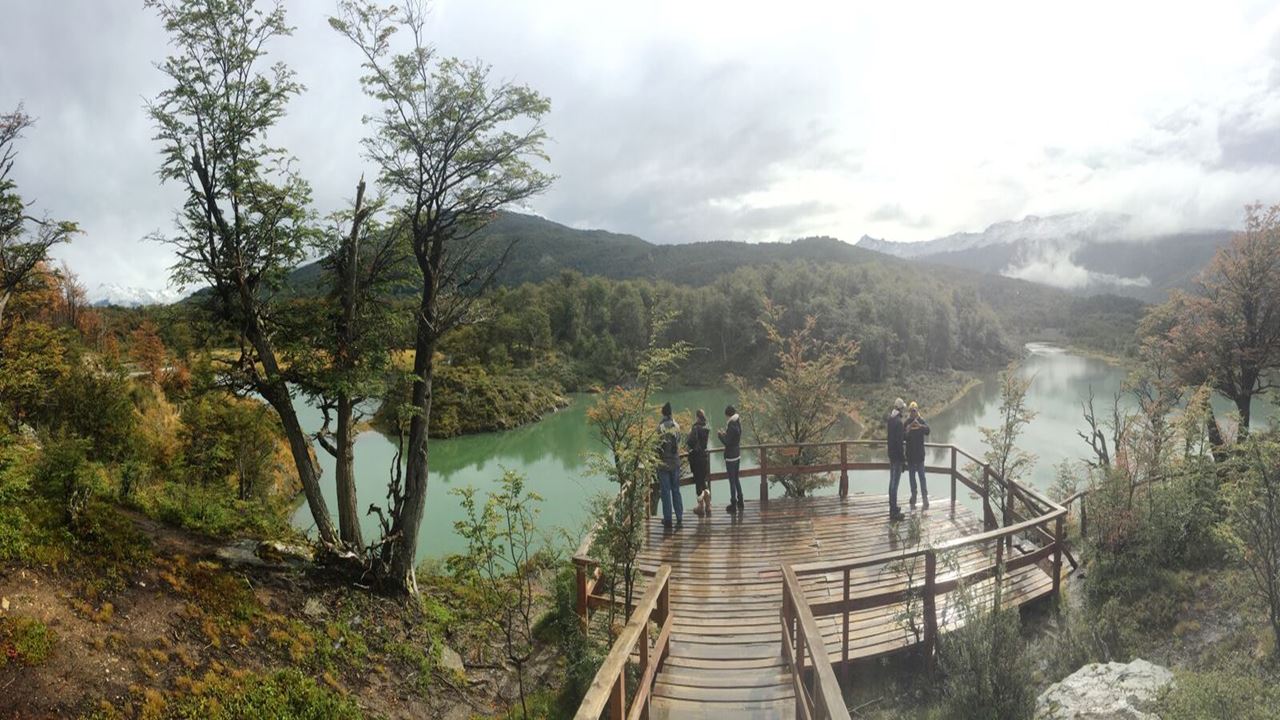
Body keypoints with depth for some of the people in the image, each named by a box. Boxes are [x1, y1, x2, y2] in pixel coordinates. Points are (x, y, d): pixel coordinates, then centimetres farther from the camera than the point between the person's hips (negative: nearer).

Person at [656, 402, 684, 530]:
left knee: (665, 492, 3)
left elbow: (659, 445, -13)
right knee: (676, 491, 11)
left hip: (663, 463, -4)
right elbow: (678, 443, 7)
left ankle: (668, 520, 7)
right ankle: (679, 518, 9)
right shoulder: (677, 426, -1)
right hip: (675, 463, 4)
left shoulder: (660, 427, -15)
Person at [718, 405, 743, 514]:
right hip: (738, 455, 9)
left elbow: (727, 442, -20)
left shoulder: (731, 426, -21)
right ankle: (740, 503, 27)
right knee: (736, 479, 20)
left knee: (732, 481, 0)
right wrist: (725, 434, 12)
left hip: (730, 457, -9)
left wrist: (720, 435, -6)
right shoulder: (738, 424, 6)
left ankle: (733, 505, 6)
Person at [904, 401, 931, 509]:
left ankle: (925, 501, -7)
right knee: (911, 476, 11)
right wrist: (907, 431, -19)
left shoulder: (921, 421, -5)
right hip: (910, 454, 4)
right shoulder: (907, 422, 4)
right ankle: (913, 498, 22)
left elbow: (927, 431, -23)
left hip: (919, 454, -4)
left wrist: (919, 425, -40)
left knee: (922, 476, -6)